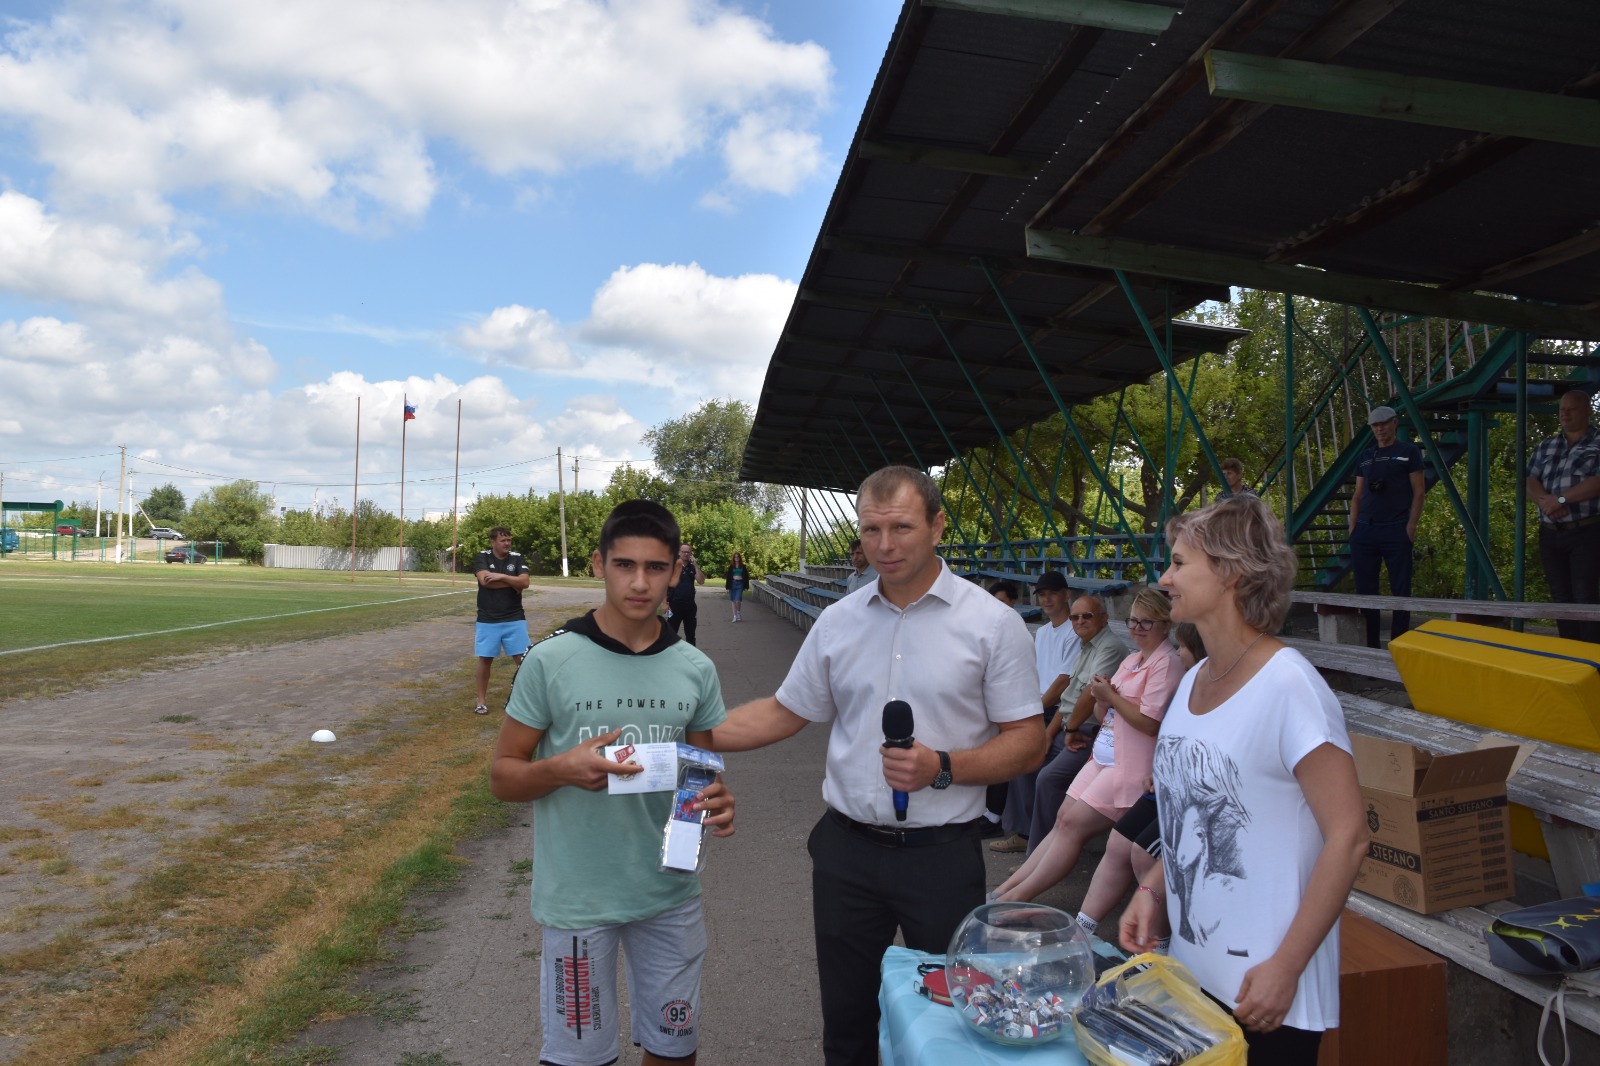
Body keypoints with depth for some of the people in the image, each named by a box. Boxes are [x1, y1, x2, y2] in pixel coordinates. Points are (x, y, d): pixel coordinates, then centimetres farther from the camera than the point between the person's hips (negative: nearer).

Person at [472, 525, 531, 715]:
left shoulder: (517, 558, 1)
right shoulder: (482, 557, -3)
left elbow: (524, 582, -11)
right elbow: (485, 580, -20)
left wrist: (501, 576, -18)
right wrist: (513, 582, -12)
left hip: (514, 619, 1)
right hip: (487, 619, -1)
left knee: (523, 658, 0)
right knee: (485, 659, 7)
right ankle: (482, 700, 18)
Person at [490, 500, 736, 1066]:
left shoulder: (696, 670, -2)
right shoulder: (551, 661, -11)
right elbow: (502, 777, -5)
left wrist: (715, 803, -12)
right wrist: (562, 769, -25)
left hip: (672, 894, 3)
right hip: (577, 898, -3)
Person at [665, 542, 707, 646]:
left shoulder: (692, 567, 8)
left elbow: (701, 581, -4)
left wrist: (696, 565, -10)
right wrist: (666, 603, -10)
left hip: (690, 605, 4)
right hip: (675, 604, -4)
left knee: (690, 634, 11)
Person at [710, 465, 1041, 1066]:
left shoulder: (992, 623, -8)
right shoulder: (838, 621, 3)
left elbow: (1027, 741, -7)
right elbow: (784, 713, 10)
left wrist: (942, 768, -23)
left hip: (941, 854, -3)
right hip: (846, 847, 4)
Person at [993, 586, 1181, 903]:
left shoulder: (1166, 663, -10)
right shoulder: (1131, 660, 17)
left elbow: (1149, 723, -20)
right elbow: (1103, 716, 18)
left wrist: (1110, 696, -11)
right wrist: (1102, 700, -4)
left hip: (1131, 765, -8)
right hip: (1104, 755, 8)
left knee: (1073, 825, -11)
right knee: (1063, 819, 1)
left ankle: (1017, 896, -7)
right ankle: (1006, 890, 0)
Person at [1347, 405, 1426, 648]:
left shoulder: (1408, 452, 4)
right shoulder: (1365, 457, 16)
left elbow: (1418, 491, 0)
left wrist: (1411, 525, -9)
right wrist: (1352, 528, 7)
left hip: (1396, 531, -4)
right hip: (1364, 530, 4)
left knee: (1400, 589, -1)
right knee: (1365, 589, 5)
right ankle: (1369, 644, 12)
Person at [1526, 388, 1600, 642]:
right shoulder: (1546, 446, 14)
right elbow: (1529, 481, 5)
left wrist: (1561, 499, -18)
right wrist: (1546, 501, -15)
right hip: (1550, 534, 5)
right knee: (1561, 598, 8)